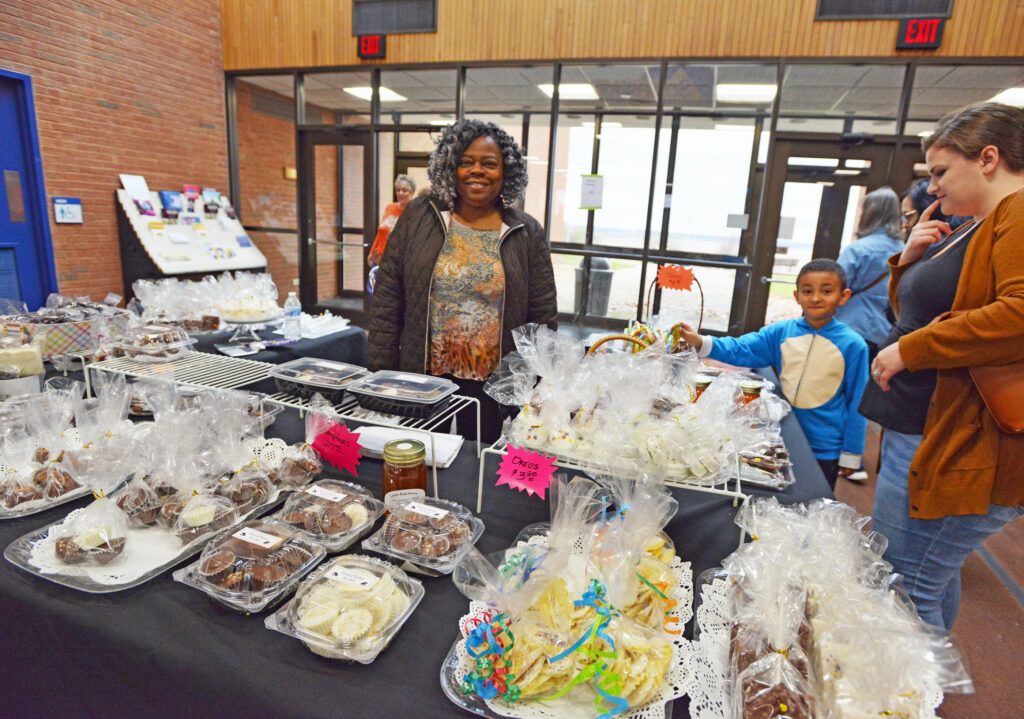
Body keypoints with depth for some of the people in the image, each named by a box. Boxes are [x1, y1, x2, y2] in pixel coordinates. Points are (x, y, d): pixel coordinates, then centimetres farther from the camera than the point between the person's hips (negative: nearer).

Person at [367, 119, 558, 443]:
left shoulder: (527, 233, 2)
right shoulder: (418, 217, 3)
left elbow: (544, 318, 4)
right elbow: (387, 299, 3)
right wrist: (381, 373, -1)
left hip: (495, 392, 0)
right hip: (421, 382, 1)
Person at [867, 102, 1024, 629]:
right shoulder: (972, 231, 19)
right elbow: (913, 310, 26)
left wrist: (910, 349, -21)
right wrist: (911, 260, 9)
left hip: (960, 446, -11)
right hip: (921, 432, 11)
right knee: (936, 580, 23)